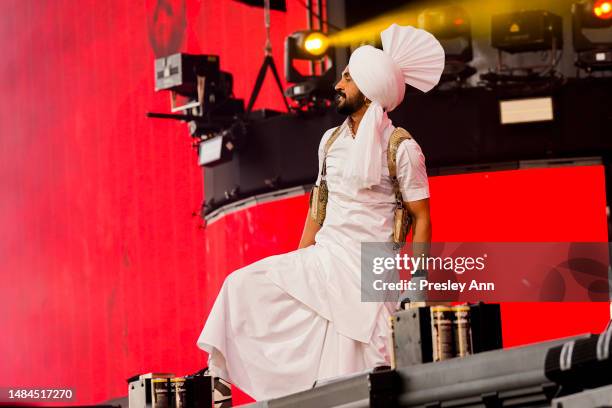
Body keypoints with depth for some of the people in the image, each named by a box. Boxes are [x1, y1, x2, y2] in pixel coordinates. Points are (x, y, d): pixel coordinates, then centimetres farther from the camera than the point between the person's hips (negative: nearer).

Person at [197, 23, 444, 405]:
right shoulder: (332, 140, 10)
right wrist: (296, 268, 18)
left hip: (367, 273, -7)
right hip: (321, 260, 7)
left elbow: (421, 218, -8)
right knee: (243, 286, -4)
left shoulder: (402, 149, -10)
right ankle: (220, 376, -1)